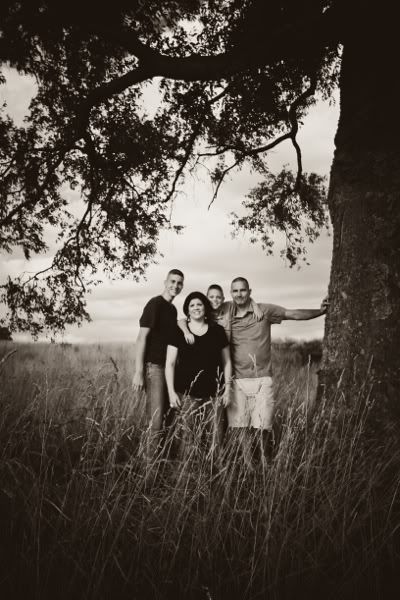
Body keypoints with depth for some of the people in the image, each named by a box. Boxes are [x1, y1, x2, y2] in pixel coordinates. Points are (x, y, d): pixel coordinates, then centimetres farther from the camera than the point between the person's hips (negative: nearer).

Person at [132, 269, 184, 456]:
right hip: (154, 366, -9)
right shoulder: (155, 304, -9)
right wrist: (138, 372, -19)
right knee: (156, 420, -9)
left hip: (167, 367, 9)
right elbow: (142, 337, -15)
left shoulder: (172, 309, 16)